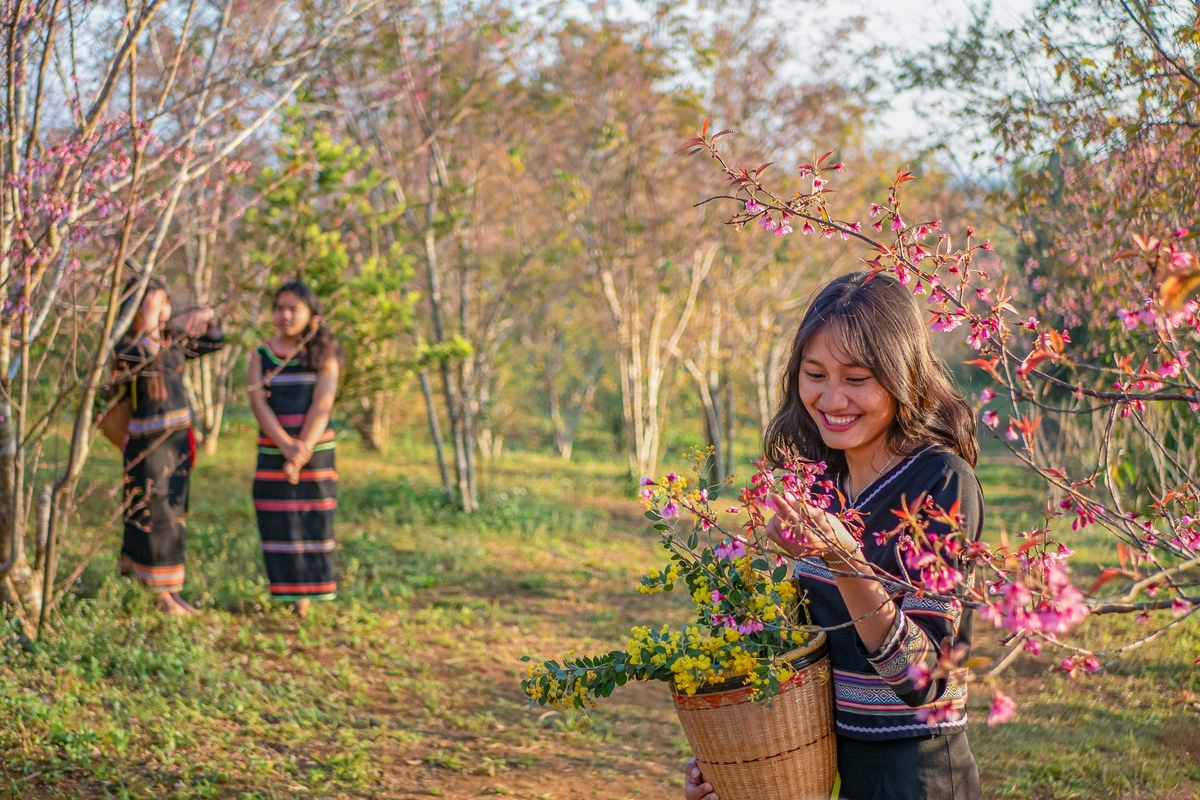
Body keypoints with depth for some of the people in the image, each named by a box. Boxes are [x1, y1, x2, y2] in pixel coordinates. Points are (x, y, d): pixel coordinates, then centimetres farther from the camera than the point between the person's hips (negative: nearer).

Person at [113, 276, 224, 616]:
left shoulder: (173, 339, 8)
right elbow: (136, 361, -36)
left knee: (172, 514, 13)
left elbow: (213, 343, 21)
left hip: (179, 438, 7)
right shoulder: (125, 346, -12)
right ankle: (164, 593, 4)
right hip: (147, 442, -7)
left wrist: (209, 317, 2)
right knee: (155, 515, -2)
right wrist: (149, 327, -38)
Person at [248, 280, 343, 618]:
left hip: (316, 450, -1)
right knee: (277, 523, 0)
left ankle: (307, 591, 9)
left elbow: (322, 404, -9)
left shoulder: (323, 355, 0)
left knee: (313, 523, 1)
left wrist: (303, 449, -21)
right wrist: (286, 446, -20)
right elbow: (258, 403, -7)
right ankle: (286, 588, 7)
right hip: (272, 450, 1)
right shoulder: (261, 355, 4)